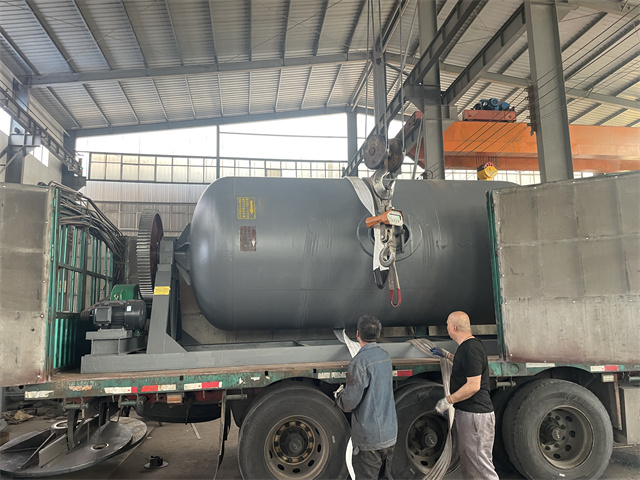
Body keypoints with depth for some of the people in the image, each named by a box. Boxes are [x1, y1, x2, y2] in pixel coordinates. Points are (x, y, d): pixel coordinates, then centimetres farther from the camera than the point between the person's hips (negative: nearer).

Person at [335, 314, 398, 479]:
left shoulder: (359, 361, -20)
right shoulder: (385, 356, 6)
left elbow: (350, 402, -20)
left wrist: (339, 394, 1)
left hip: (369, 437, -8)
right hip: (389, 433, 8)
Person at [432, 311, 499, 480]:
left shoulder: (471, 348, -22)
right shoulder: (467, 345, 11)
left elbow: (473, 386, -26)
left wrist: (447, 401, -19)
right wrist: (447, 355, 33)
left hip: (475, 415, -11)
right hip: (465, 411, 11)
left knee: (481, 463, -3)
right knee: (465, 456, 20)